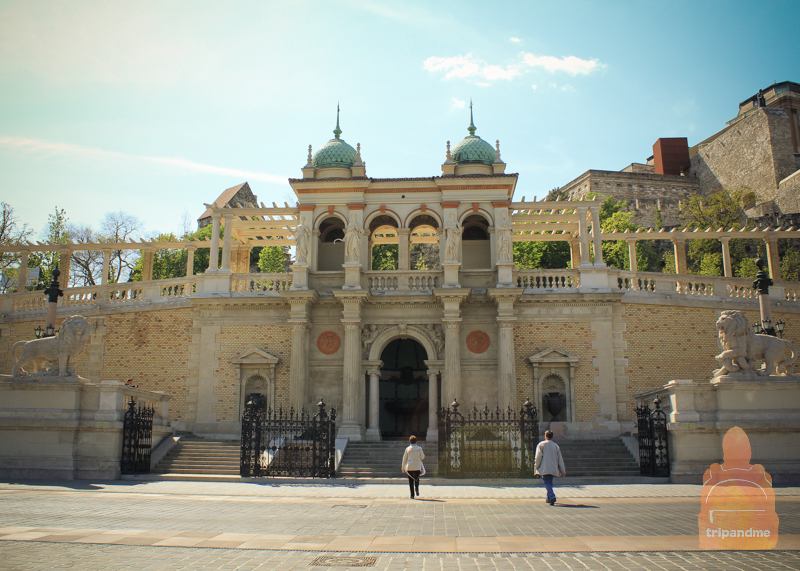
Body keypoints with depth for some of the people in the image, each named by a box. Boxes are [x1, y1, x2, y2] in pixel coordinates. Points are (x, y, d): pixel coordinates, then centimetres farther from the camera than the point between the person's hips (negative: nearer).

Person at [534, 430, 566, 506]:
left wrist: (536, 465, 3)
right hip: (553, 468, 4)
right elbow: (560, 459, 8)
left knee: (547, 483, -7)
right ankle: (548, 498, 23)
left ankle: (552, 496, -29)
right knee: (550, 482, 18)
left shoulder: (541, 444, 0)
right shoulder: (556, 446, 9)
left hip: (544, 468, -4)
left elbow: (538, 456, -10)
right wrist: (563, 471, 11)